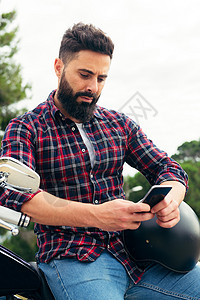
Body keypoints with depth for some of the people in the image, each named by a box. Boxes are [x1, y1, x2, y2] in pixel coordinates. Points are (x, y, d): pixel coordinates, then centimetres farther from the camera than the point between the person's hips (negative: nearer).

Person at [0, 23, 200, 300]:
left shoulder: (120, 124, 15)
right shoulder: (24, 129, 1)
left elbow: (167, 167, 14)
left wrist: (170, 199, -12)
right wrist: (94, 215, -28)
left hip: (133, 247, 5)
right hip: (72, 257, -5)